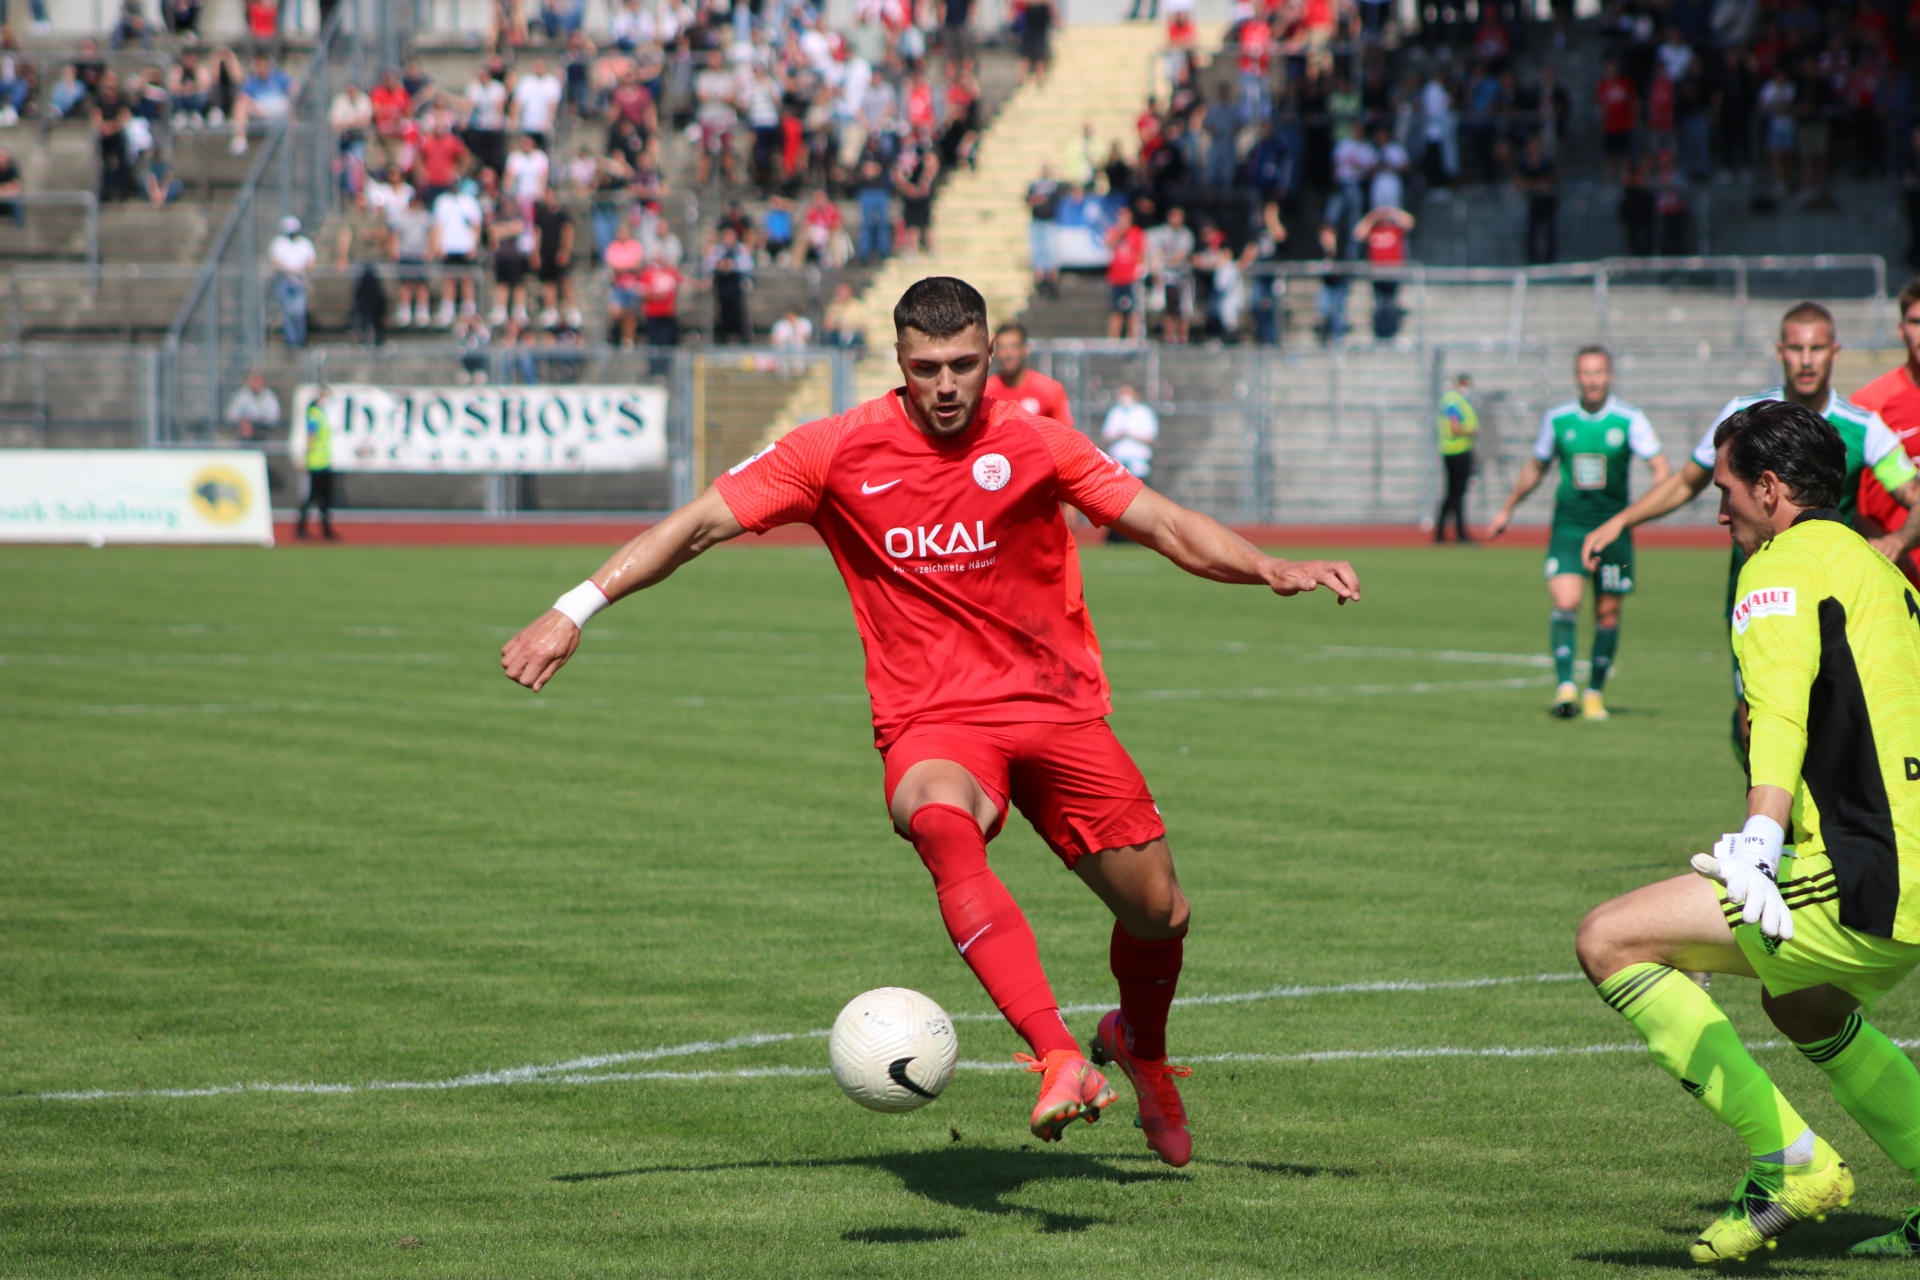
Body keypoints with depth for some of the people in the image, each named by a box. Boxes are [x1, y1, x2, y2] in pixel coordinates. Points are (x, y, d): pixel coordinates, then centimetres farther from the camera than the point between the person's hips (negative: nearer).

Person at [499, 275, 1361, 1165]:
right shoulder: (841, 452, -5)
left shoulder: (1033, 445, -1)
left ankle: (1141, 1050, 41)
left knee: (1159, 913, 4)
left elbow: (1165, 525, 3)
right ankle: (1059, 1059, -49)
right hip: (931, 723, -3)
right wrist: (577, 609, -12)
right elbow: (701, 524, -4)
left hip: (1056, 706, 3)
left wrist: (1272, 570, -13)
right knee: (943, 829, -38)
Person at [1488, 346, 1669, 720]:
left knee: (1608, 614, 5)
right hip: (1568, 525, 0)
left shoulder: (1630, 420, -3)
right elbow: (1536, 466, 20)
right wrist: (1507, 509, 27)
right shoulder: (1557, 419, 4)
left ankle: (1595, 691, 20)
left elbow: (1660, 466, -7)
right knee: (1566, 603, -18)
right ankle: (1565, 686, -17)